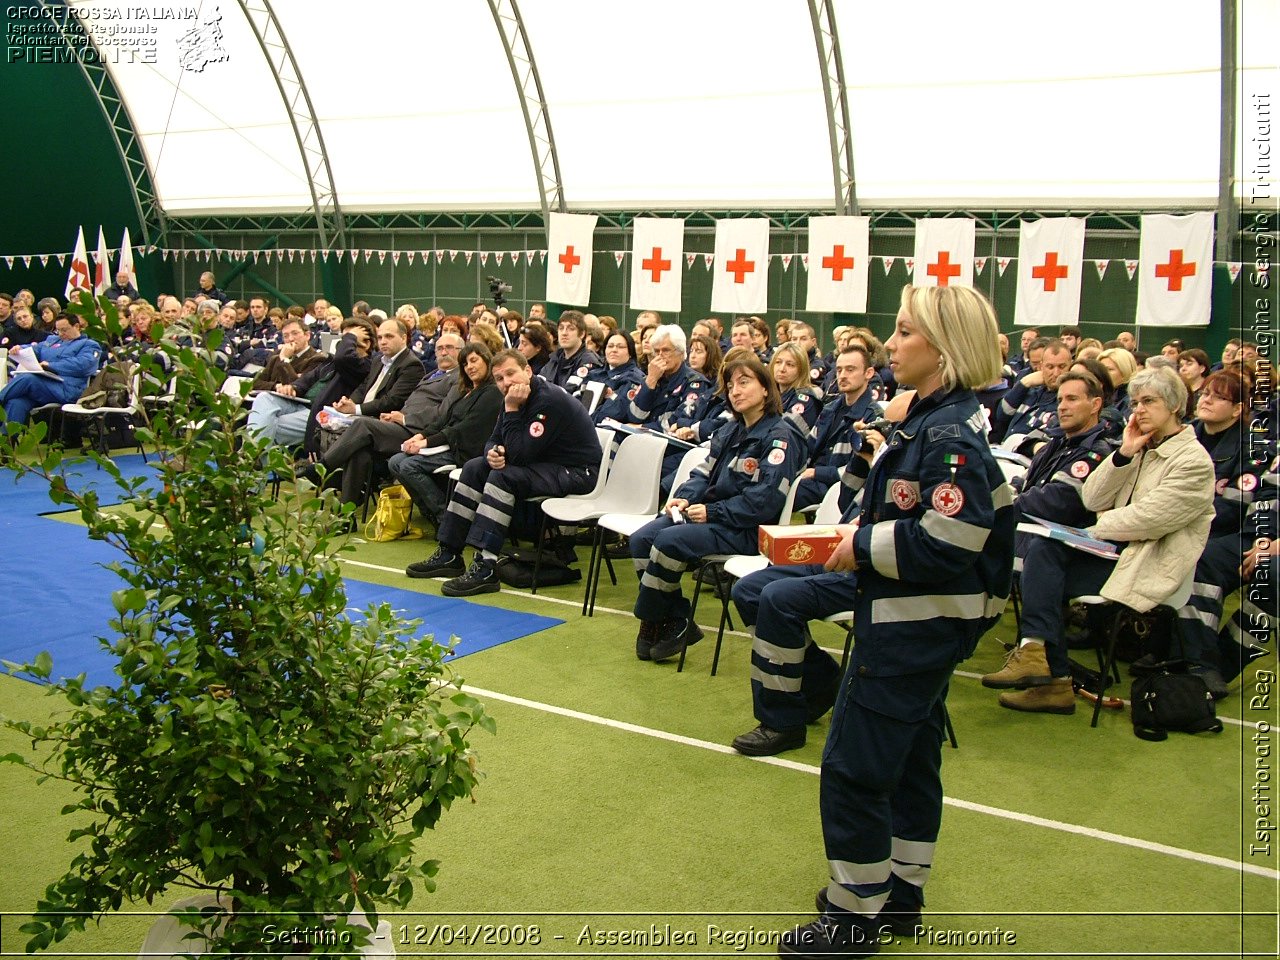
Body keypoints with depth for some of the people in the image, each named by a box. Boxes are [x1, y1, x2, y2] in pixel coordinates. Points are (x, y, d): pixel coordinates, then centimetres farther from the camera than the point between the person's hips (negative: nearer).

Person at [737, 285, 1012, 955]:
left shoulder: (951, 435, -22)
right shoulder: (929, 420, 9)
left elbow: (948, 543, -30)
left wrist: (862, 547, -19)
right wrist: (856, 533, 2)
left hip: (917, 625, -10)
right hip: (916, 619, 10)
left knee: (855, 768, 0)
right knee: (908, 759, 20)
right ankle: (900, 892, 36)